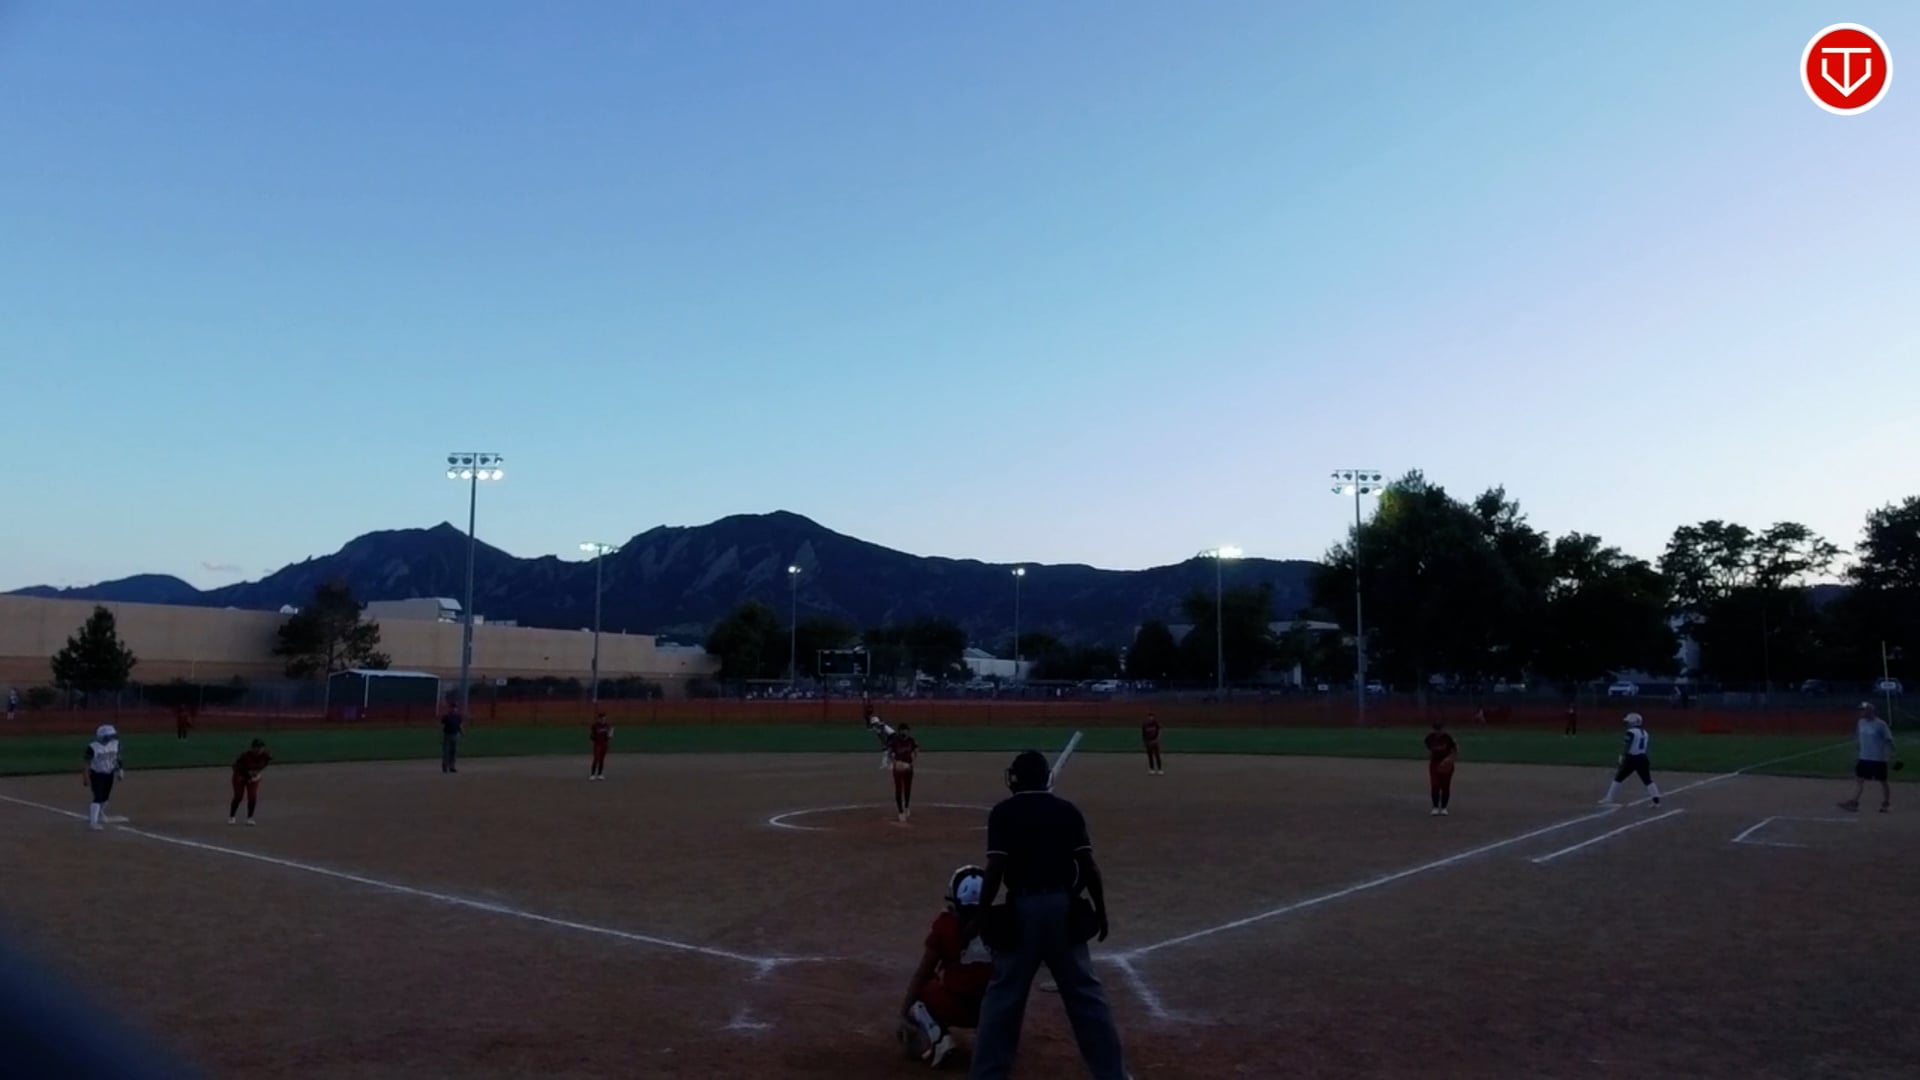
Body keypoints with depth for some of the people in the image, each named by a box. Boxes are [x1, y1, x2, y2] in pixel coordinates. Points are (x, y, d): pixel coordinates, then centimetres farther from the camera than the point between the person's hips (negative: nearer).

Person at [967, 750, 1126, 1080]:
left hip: (1022, 907, -2)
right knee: (1085, 992, 10)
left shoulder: (1004, 812, -2)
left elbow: (995, 870, -10)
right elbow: (1088, 866, 1)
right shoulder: (1067, 810, 6)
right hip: (1063, 906, 2)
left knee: (1003, 995, 7)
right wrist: (1100, 910, 10)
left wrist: (982, 913, 0)